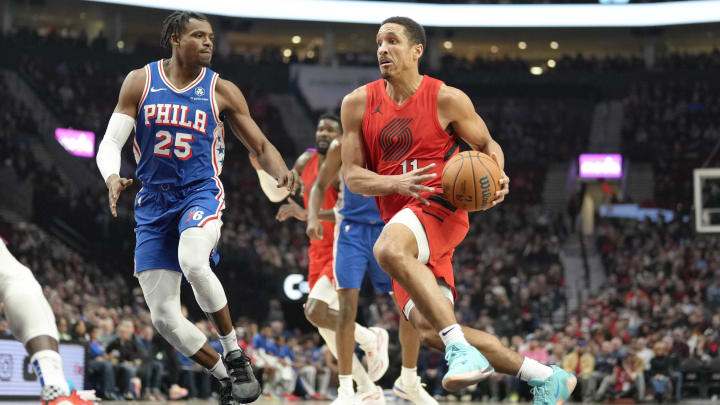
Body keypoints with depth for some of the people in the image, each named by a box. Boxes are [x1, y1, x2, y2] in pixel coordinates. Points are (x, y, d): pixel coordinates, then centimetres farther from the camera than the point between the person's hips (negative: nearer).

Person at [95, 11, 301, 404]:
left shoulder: (221, 91, 2)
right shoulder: (140, 81, 2)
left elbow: (261, 146, 7)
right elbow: (110, 143, -1)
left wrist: (283, 174, -16)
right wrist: (112, 179, -23)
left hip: (200, 193, -2)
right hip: (153, 203, 2)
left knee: (192, 262, -36)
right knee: (163, 317, -4)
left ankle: (235, 355, -19)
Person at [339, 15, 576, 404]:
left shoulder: (447, 99, -2)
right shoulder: (358, 104, 6)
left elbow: (487, 144, 11)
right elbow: (351, 175, 3)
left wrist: (497, 177, -12)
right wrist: (397, 183, -16)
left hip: (440, 203, -5)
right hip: (398, 214, 5)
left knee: (388, 249, -38)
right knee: (429, 329, -6)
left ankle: (460, 347, -37)